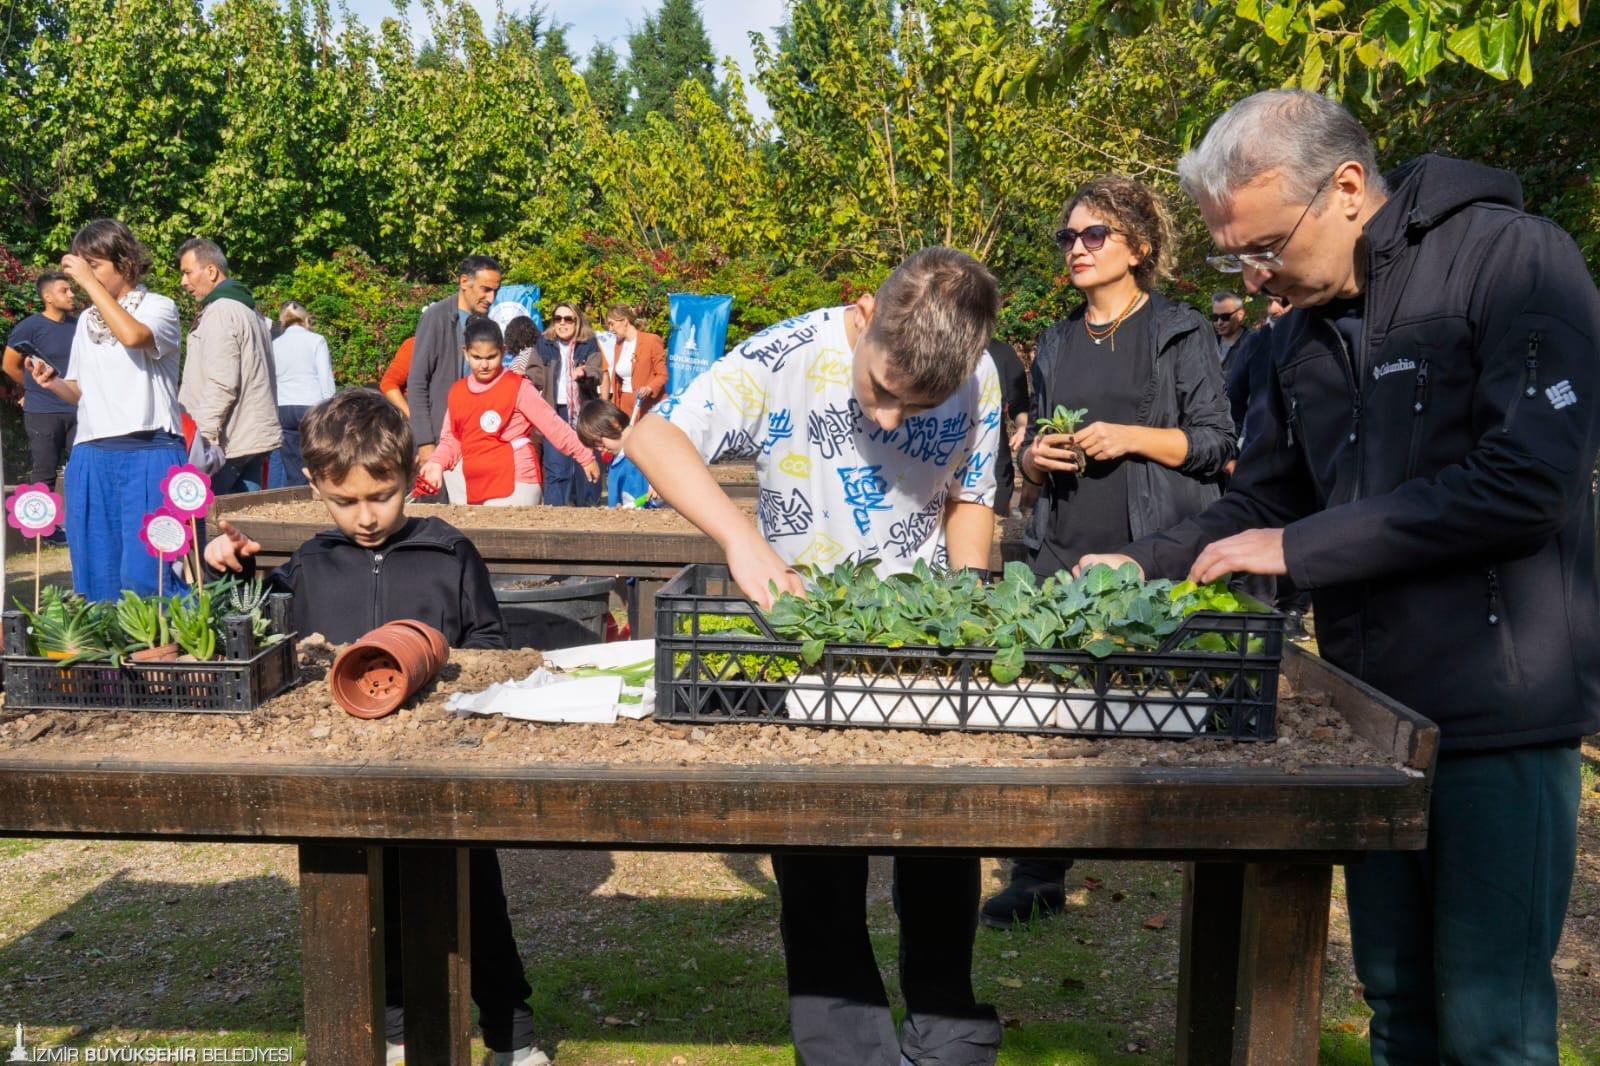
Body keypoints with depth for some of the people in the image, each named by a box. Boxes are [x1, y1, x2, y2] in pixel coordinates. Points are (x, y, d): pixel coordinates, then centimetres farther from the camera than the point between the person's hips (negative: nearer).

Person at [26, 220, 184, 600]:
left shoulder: (159, 306, -1)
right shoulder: (86, 320, 17)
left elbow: (133, 336, -24)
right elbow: (81, 392, 23)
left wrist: (90, 281, -19)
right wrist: (52, 382, 1)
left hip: (148, 456, -6)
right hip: (91, 458, 6)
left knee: (144, 575, -8)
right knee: (97, 575, 7)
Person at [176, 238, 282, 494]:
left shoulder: (220, 312, -11)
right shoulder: (248, 309, 20)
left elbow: (221, 384, -19)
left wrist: (207, 434, -20)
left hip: (229, 441, -9)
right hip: (254, 435, 9)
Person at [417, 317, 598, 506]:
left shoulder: (517, 387, -6)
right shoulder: (457, 391, 10)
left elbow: (552, 425, -6)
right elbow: (450, 438, 15)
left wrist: (585, 457, -5)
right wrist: (436, 463, -4)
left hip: (515, 486, -6)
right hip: (477, 488, 6)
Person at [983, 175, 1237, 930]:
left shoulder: (1179, 333, 3)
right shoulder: (1055, 345, 18)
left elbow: (1216, 441, -1)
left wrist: (1132, 438, -14)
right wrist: (1035, 458, 2)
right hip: (1062, 556, 4)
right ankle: (1038, 880, 14)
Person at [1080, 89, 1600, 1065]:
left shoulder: (1514, 260, -10)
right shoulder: (1308, 331, 11)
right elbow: (1262, 505, 18)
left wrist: (1300, 548, -16)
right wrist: (1140, 569, 2)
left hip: (1501, 707, -6)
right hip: (1373, 705, 7)